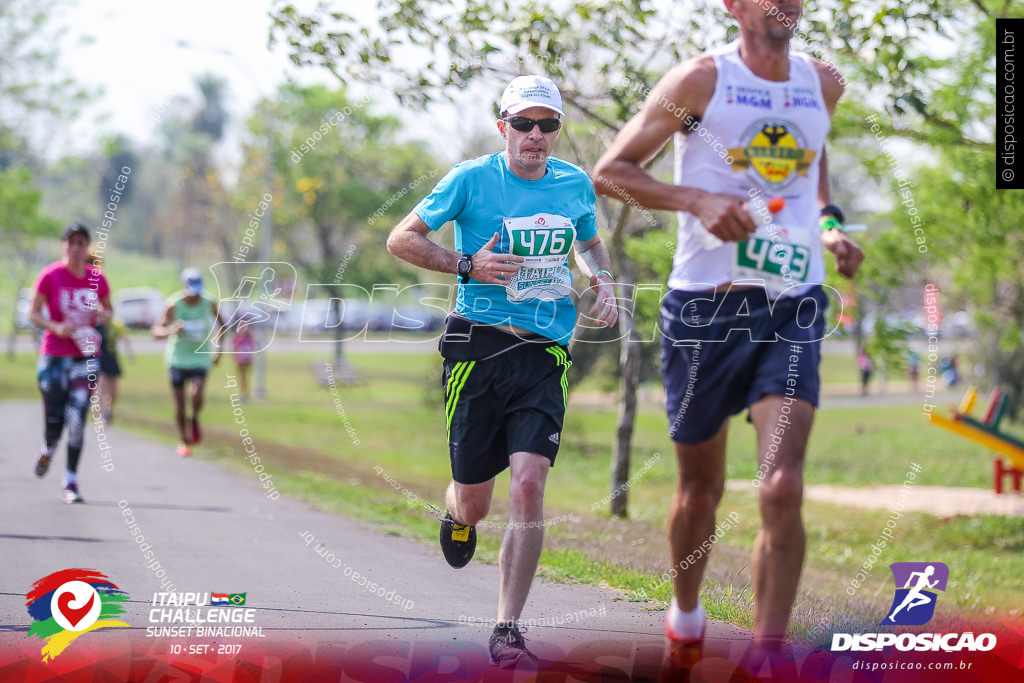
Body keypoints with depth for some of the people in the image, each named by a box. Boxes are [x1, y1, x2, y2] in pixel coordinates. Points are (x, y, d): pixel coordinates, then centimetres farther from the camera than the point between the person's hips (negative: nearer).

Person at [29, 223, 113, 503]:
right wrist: (56, 328, -18)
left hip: (86, 356, 2)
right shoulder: (50, 276, -6)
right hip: (54, 356, -2)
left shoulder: (97, 279, 3)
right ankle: (48, 450, 34)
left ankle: (71, 482, -1)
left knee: (77, 419, -9)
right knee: (54, 421, -4)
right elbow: (33, 313, -1)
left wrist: (105, 315, -6)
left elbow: (108, 308, 18)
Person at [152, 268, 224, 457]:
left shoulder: (209, 304, -6)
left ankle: (194, 420, 11)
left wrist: (218, 349, 10)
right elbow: (156, 331, -13)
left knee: (196, 395, -21)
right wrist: (171, 331, -35)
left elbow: (220, 324, 14)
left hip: (200, 358, 0)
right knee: (179, 403, 0)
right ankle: (184, 441, 17)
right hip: (177, 358, 0)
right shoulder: (173, 305, -13)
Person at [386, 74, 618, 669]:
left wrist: (603, 282, 7)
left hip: (544, 357, 2)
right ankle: (457, 516, 46)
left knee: (529, 483, -16)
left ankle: (508, 630, -10)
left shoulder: (576, 184, 8)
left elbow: (589, 242, 28)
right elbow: (402, 239, 1)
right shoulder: (472, 179, -4)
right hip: (479, 347, -2)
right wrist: (468, 265, -12)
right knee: (475, 502, 5)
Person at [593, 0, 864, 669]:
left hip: (794, 310, 2)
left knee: (783, 487, -16)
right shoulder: (702, 79, -5)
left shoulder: (825, 84, 9)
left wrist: (828, 222, 11)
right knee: (700, 490, 12)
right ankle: (686, 616, 40)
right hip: (706, 306, -2)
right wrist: (699, 200, -17)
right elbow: (610, 171, -3)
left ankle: (768, 660, -10)